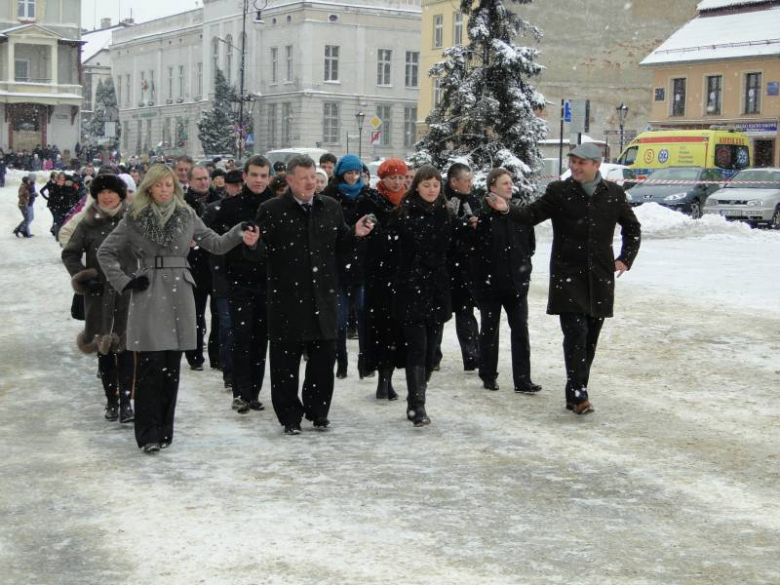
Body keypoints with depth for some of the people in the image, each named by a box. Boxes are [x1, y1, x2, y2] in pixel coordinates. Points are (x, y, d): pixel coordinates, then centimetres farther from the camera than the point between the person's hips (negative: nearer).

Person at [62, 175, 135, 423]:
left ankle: (125, 400, 0)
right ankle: (111, 400, 17)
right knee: (104, 347, 7)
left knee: (125, 346, -6)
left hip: (128, 292, -1)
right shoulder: (89, 223, 2)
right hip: (99, 294, 1)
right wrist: (83, 277, -2)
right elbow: (69, 254, 9)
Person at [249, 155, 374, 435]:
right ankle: (290, 416, 15)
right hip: (287, 296, -3)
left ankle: (318, 411, 24)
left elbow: (339, 244, 18)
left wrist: (355, 234, 0)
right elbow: (261, 247, -5)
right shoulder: (271, 210, -2)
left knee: (324, 357, 8)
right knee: (286, 360, 3)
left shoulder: (331, 207, 10)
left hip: (322, 296, 4)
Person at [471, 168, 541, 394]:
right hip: (490, 282, -3)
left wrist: (522, 264, 7)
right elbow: (474, 248, -8)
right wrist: (479, 277, -9)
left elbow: (530, 243, 14)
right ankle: (488, 376, 21)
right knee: (489, 330, 9)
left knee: (520, 330, 0)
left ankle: (522, 380, 2)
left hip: (516, 282, 3)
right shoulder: (482, 213, -9)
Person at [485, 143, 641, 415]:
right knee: (575, 333, -14)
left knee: (590, 337, 8)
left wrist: (626, 258, 10)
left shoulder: (613, 193, 6)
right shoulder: (559, 191, 0)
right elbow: (532, 214, -7)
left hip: (600, 277, 3)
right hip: (568, 275, -3)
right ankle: (578, 394, -12)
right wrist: (508, 209, -26)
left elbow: (632, 228, 19)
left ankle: (577, 392, 18)